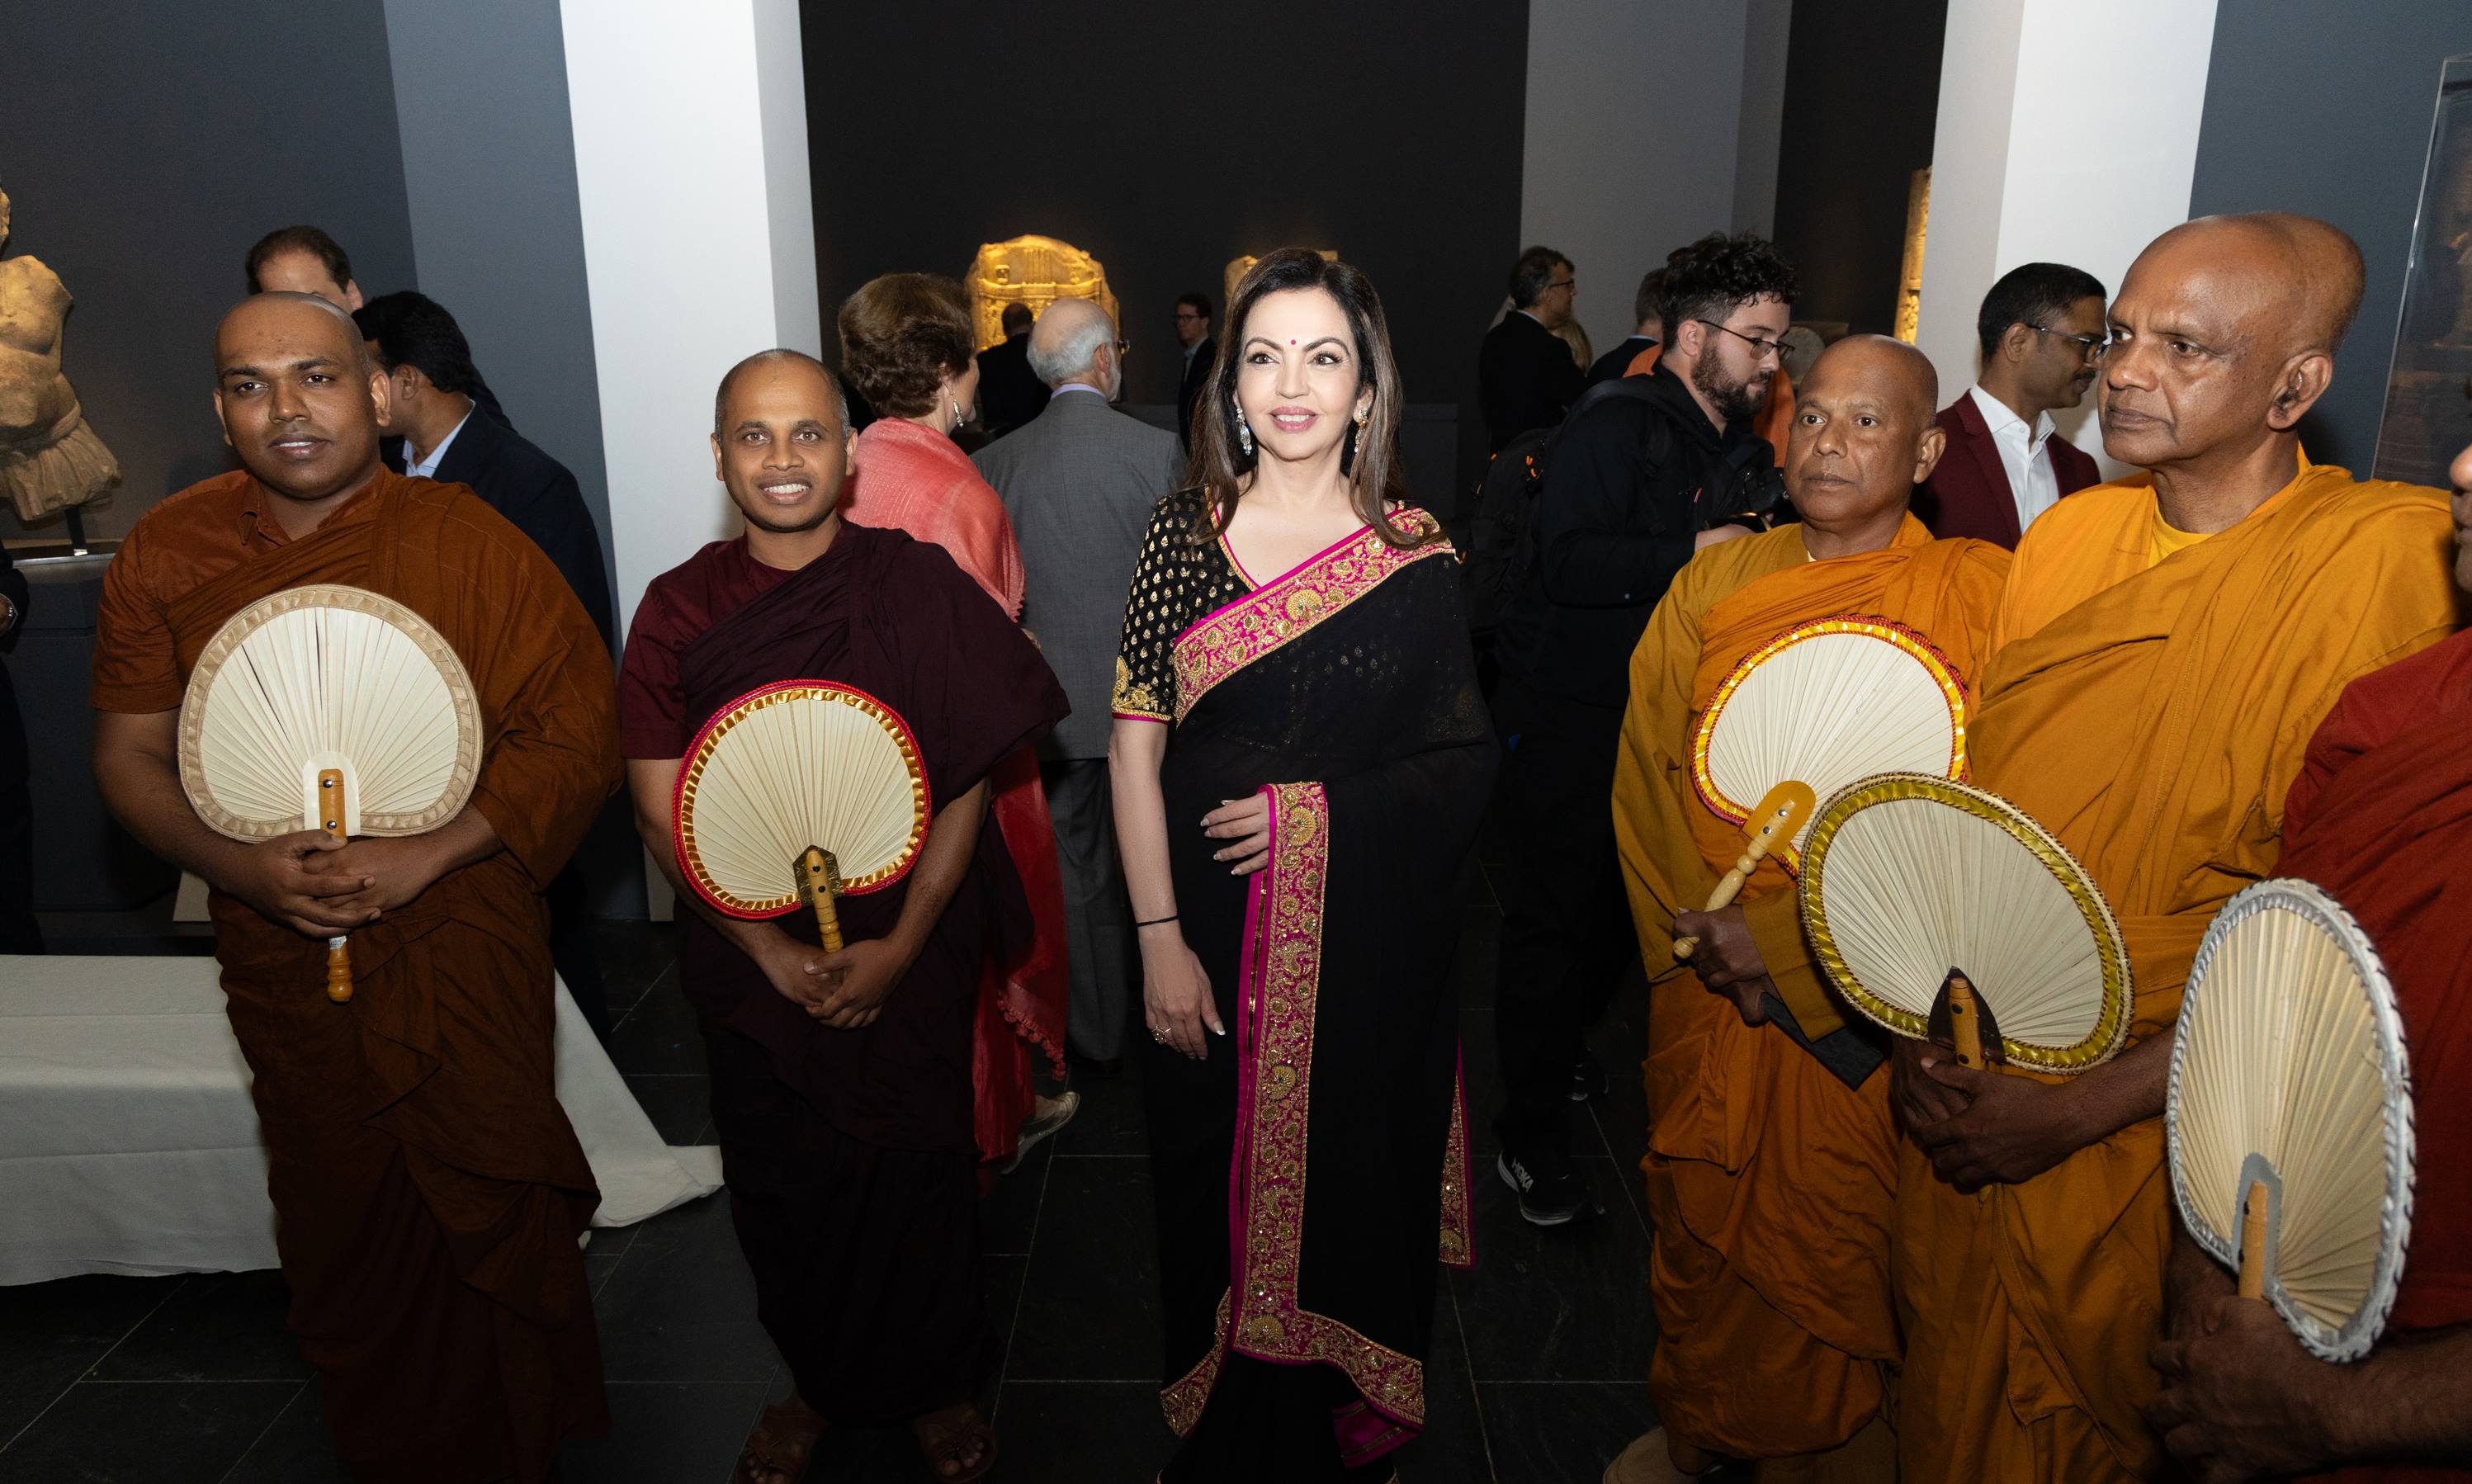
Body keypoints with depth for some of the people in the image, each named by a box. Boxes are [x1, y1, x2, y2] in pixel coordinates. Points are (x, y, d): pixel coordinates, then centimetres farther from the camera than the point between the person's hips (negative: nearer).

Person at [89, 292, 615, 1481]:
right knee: (342, 1240, 18)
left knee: (491, 1227, 8)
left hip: (464, 955, -3)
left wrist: (427, 855, -21)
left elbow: (579, 736, -11)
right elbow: (130, 758, 4)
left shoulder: (468, 543, -10)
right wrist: (244, 866, -15)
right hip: (284, 968, 3)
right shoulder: (165, 554, 0)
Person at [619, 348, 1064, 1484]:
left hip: (911, 953, -1)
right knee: (783, 1192, 15)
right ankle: (817, 1384, 42)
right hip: (751, 960, 2)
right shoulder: (677, 610, -3)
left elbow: (965, 784, -7)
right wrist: (777, 953, -12)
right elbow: (664, 810, -4)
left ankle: (934, 1386, 38)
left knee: (916, 1180, 11)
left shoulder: (917, 585, -7)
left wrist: (900, 945, -14)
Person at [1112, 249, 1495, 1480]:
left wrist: (1318, 811, -15)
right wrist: (1161, 940, -9)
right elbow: (1134, 745, -4)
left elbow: (1461, 764, -1)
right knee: (1215, 1192, 13)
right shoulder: (1185, 532, -2)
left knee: (1346, 1194, 13)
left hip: (1366, 947, 0)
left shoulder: (1415, 557, -3)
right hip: (1212, 933, 1)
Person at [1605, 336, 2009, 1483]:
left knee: (1834, 1260, 7)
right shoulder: (1714, 582, 5)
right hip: (1706, 989, 4)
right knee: (1700, 1229, 18)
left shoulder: (1979, 593, -6)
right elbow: (1644, 773, 4)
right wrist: (1702, 927, -9)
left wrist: (1796, 944, -18)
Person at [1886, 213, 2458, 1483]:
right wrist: (1919, 1023, -3)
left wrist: (2086, 1106, -19)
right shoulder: (2068, 536, 1)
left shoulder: (2391, 555, -17)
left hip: (2143, 1150, -5)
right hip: (1954, 1103, 5)